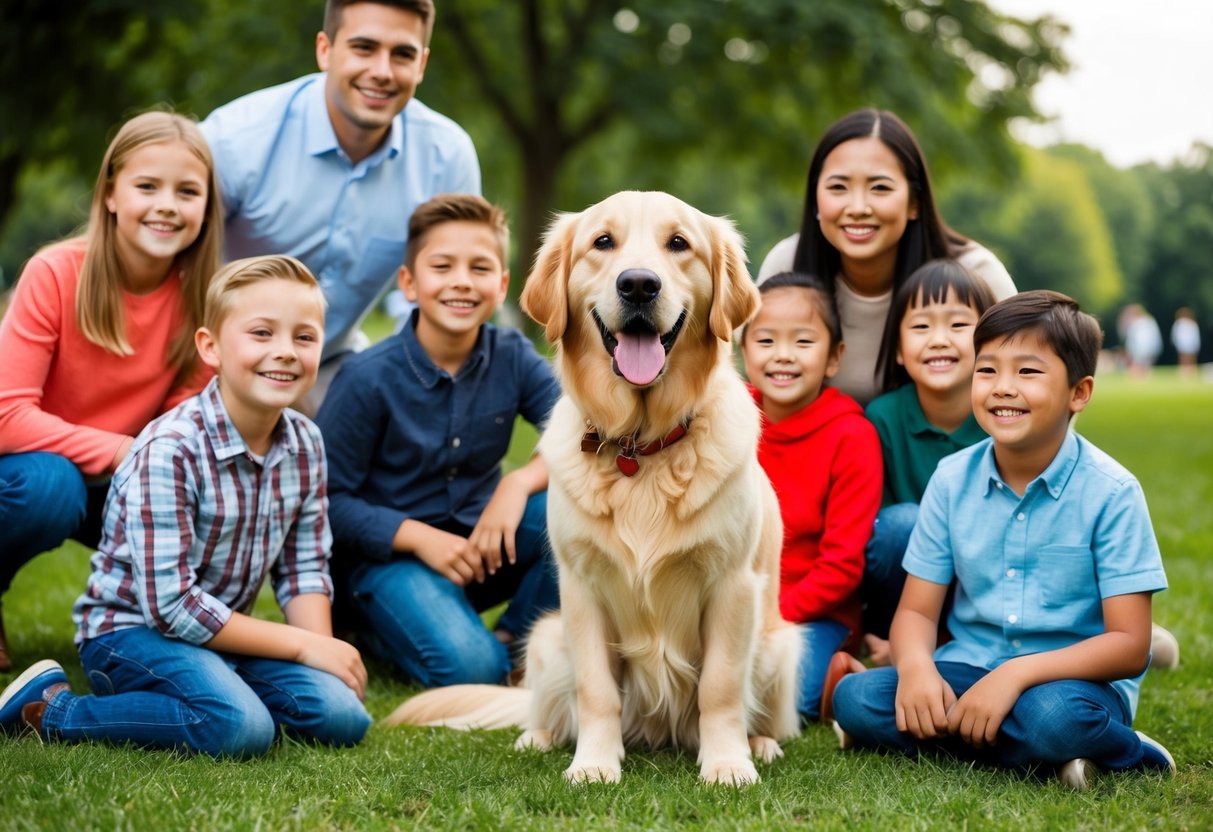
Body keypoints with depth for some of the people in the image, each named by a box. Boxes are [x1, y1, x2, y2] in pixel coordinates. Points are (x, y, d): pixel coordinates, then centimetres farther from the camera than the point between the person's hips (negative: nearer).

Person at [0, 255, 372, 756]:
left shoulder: (305, 444, -2)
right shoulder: (169, 451, -24)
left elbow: (305, 567, 6)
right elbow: (171, 604, -25)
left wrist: (324, 650, -13)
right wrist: (303, 646, -20)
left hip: (217, 630, 6)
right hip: (130, 629, -6)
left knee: (343, 716, -14)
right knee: (240, 727, -31)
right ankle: (52, 710, -12)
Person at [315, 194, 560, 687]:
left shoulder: (513, 358, -5)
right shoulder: (369, 378, -14)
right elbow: (328, 499, -11)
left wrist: (521, 481, -29)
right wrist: (419, 536, -22)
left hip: (482, 543, 4)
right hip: (389, 551, -4)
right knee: (468, 667, -29)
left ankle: (515, 643, -3)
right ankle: (377, 628, 5)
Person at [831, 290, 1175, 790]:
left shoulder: (1110, 493, -10)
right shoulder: (953, 480, 2)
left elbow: (1130, 645, -13)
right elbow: (916, 610, 4)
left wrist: (1017, 673, -26)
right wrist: (916, 667, -21)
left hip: (1073, 678, -4)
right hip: (968, 669, 5)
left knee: (1053, 717, -39)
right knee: (854, 698, -20)